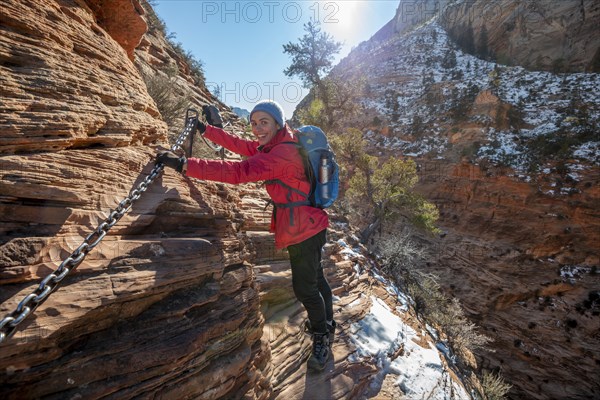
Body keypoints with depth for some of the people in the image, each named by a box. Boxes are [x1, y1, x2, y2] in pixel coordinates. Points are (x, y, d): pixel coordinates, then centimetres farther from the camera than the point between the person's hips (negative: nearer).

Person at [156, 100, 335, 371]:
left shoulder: (283, 153, -27)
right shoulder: (273, 145, 4)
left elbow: (239, 171, -35)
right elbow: (241, 146, 11)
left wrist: (184, 165, -34)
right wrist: (207, 130, 15)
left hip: (303, 230, -10)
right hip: (308, 226, 10)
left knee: (305, 287, 5)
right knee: (314, 278, 24)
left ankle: (322, 338, 31)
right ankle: (326, 324, 48)